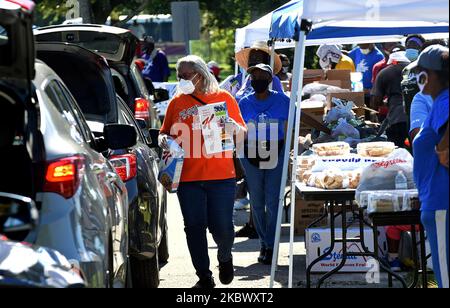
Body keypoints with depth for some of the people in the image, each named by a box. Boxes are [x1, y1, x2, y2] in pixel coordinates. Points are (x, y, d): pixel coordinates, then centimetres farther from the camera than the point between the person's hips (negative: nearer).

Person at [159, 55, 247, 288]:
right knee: (194, 228, 2)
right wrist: (163, 140, -6)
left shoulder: (224, 98, 6)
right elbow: (165, 133, 16)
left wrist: (233, 127, -12)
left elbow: (242, 133, 10)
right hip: (188, 177, 2)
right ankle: (204, 276, 14)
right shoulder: (177, 103, 9)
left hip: (221, 176, -2)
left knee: (222, 227, -4)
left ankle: (225, 257, 28)